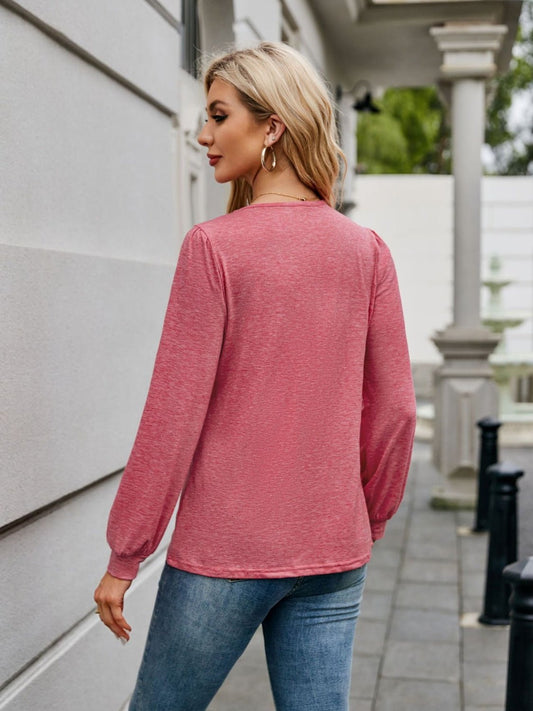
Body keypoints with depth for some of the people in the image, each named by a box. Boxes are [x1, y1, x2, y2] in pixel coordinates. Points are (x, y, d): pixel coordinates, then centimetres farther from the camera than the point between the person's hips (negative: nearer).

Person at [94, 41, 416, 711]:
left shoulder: (213, 246, -12)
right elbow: (395, 408, 2)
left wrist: (124, 556, -3)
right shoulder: (366, 250, 0)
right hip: (334, 557, 4)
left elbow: (173, 415, -12)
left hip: (223, 552, -4)